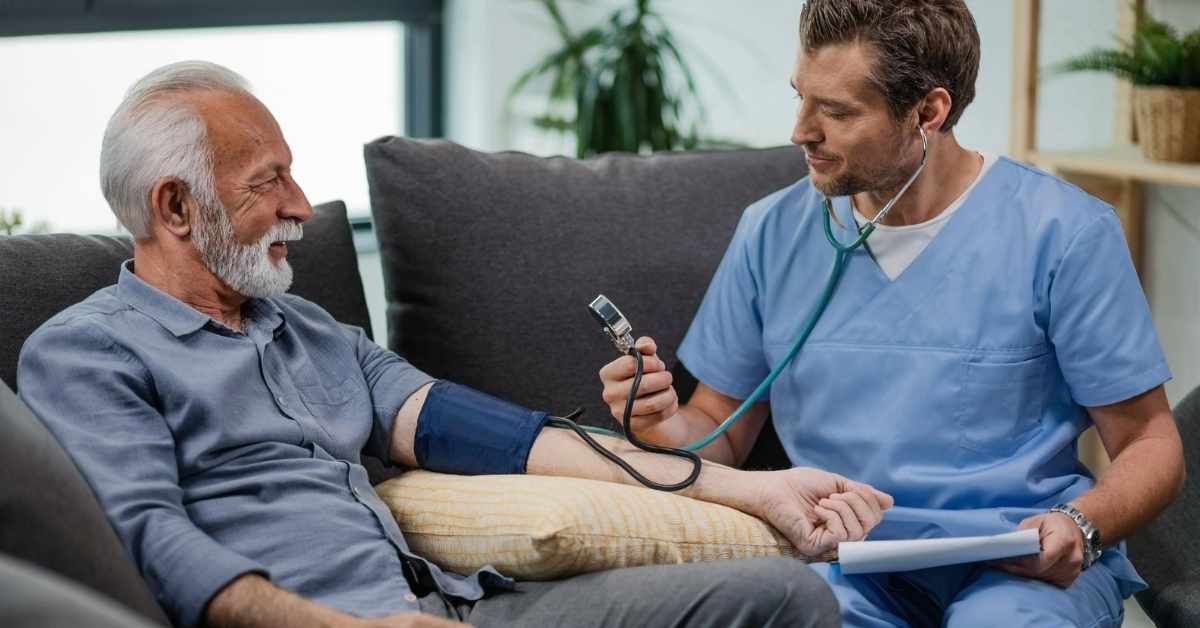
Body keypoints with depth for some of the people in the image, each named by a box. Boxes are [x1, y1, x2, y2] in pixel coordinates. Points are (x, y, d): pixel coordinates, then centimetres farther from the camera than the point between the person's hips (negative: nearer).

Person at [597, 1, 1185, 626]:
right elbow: (723, 432, 17)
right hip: (846, 562, 2)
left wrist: (1080, 528, -19)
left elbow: (1150, 445, 1)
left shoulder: (1062, 231, -2)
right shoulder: (772, 233, 9)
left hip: (1019, 565, -2)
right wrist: (668, 427, -7)